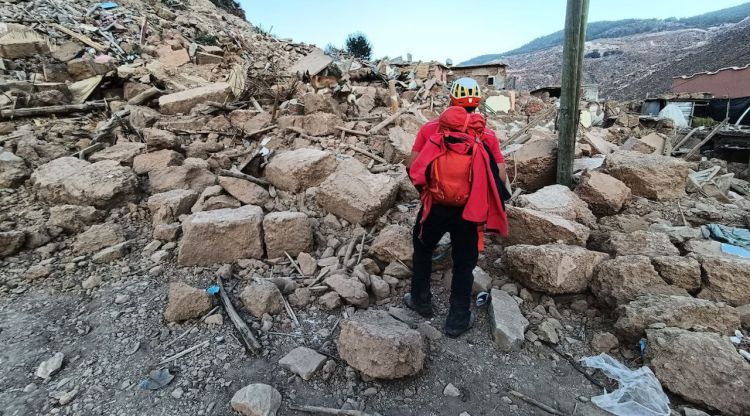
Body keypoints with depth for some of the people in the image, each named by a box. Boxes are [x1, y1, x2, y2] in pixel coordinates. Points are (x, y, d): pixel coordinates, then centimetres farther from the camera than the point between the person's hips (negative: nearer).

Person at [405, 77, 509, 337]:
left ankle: (420, 301, 38)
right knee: (464, 263, 15)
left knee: (422, 250, 25)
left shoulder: (431, 128, -4)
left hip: (434, 207, 0)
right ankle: (458, 320, 28)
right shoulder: (487, 135, -2)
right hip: (469, 211, 0)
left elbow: (413, 166, -6)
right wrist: (479, 193, 13)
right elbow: (501, 176, -5)